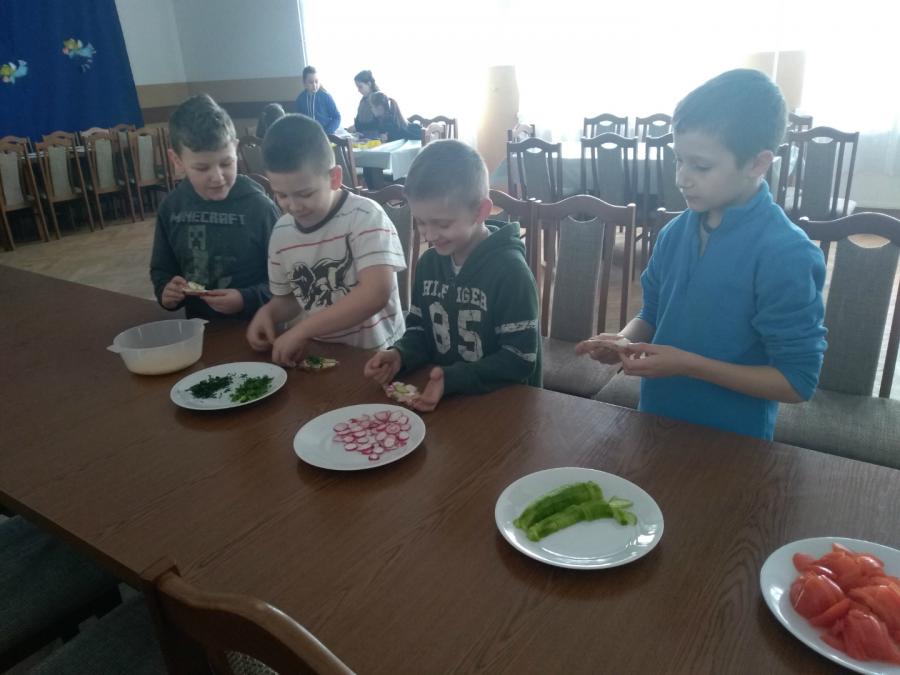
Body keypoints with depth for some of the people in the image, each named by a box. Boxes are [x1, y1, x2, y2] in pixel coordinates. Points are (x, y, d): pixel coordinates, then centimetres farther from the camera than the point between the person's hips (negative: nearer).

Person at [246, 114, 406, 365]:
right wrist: (268, 312, -4)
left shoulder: (365, 216, -12)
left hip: (373, 353, -5)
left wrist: (301, 330, -22)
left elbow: (376, 293, -23)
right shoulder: (282, 231, 4)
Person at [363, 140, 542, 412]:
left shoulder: (509, 270, -15)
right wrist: (400, 355, -9)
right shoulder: (428, 262, 4)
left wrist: (452, 379, -26)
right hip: (439, 395, 5)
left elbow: (519, 359, -16)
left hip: (501, 401, -4)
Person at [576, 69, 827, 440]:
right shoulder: (675, 232, -3)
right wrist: (624, 342, -11)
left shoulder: (787, 255, -21)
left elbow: (797, 381, -19)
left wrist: (688, 364, -25)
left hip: (732, 444, -5)